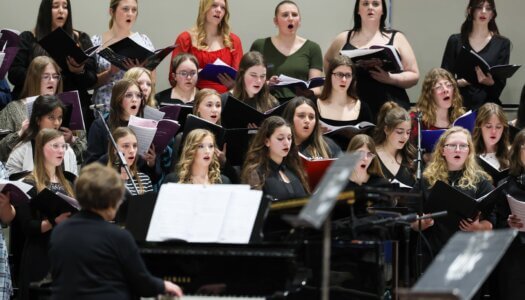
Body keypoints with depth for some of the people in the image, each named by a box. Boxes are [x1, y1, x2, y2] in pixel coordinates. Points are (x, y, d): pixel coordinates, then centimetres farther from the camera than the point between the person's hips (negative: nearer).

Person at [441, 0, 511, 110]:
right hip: (460, 105, 0)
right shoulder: (455, 41, 7)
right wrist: (460, 82, -14)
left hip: (488, 105, 0)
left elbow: (500, 84, 1)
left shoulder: (502, 43, 6)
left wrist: (490, 82, -21)